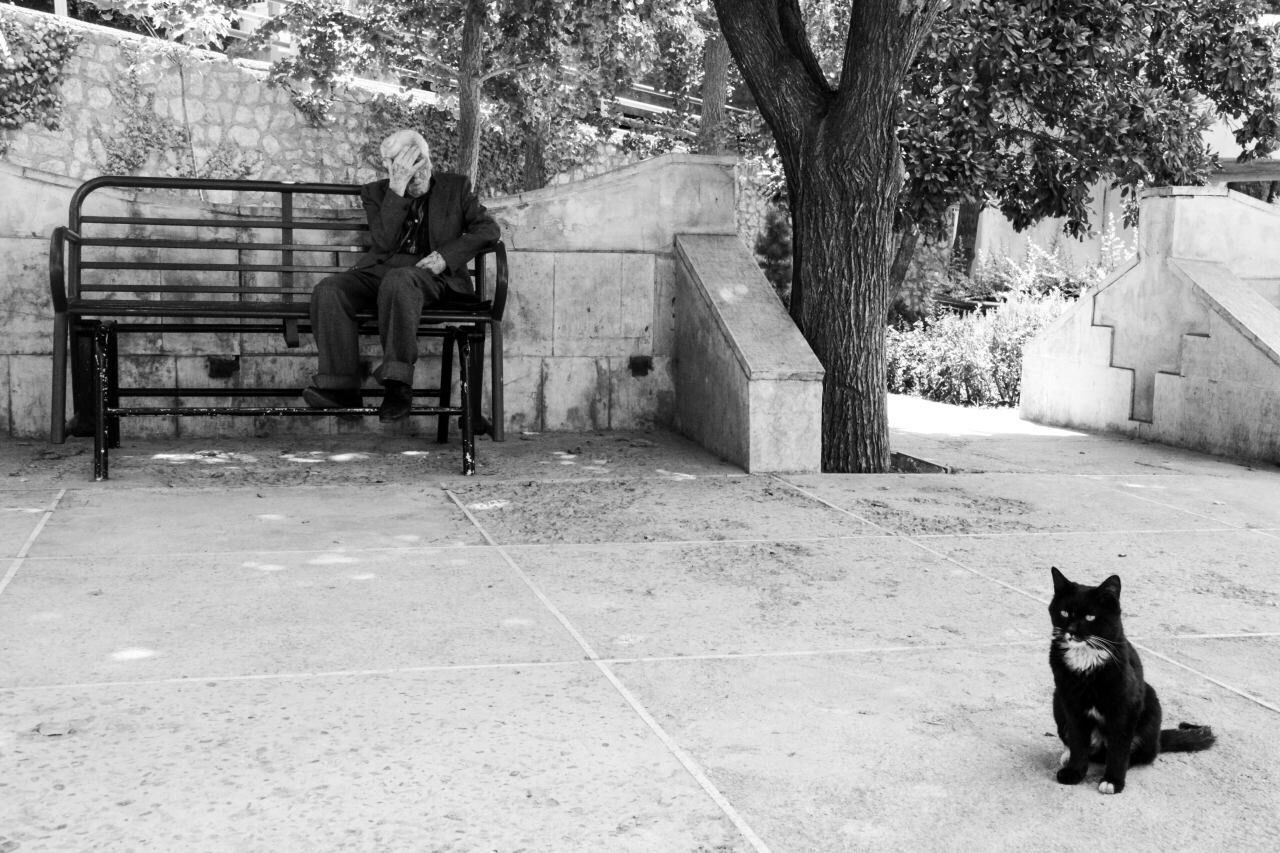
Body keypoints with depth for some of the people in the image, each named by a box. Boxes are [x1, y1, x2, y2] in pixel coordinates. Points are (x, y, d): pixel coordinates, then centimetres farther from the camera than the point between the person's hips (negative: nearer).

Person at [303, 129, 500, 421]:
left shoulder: (455, 187, 11)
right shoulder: (376, 193, 11)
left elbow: (488, 229, 3)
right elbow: (385, 242, -5)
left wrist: (446, 256, -10)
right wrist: (397, 190, -13)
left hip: (429, 274, -3)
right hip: (379, 271, 3)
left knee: (398, 280, -39)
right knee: (329, 289, -26)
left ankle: (398, 384, -40)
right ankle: (341, 386, -30)